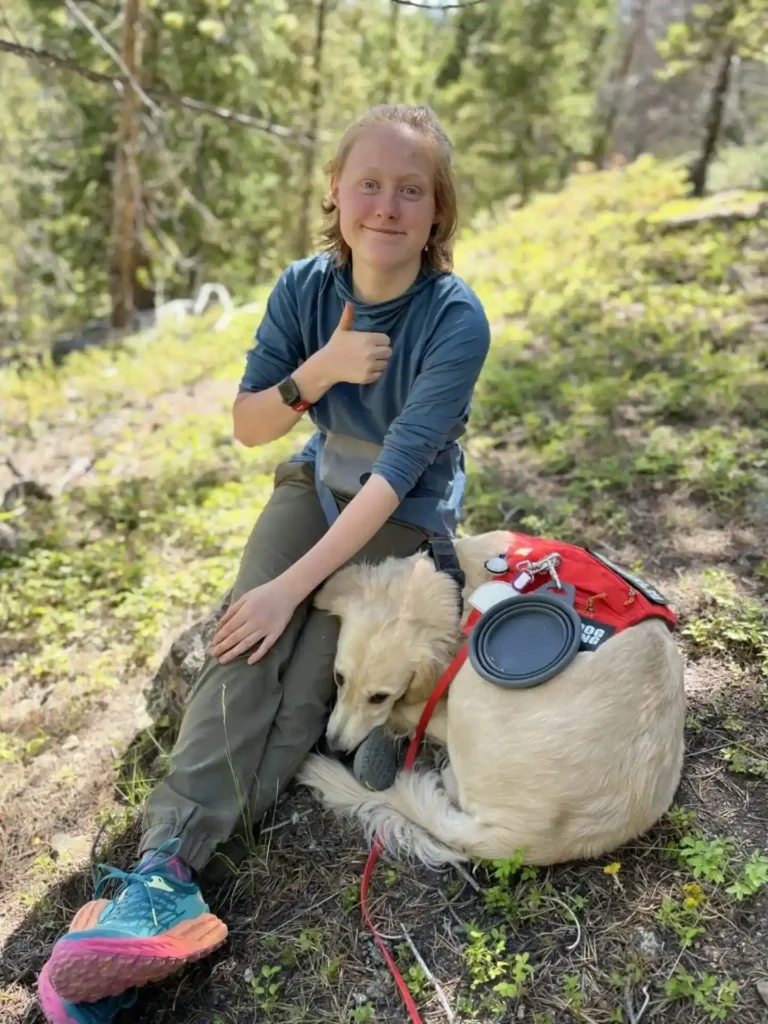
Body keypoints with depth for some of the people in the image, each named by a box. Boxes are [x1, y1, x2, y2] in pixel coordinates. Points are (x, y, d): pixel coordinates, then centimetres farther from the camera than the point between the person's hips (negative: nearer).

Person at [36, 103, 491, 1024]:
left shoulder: (455, 318, -22)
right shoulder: (305, 288, -9)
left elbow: (396, 474, -26)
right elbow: (248, 426, -5)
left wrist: (294, 584, -29)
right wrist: (318, 371, -24)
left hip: (408, 514, -3)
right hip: (319, 481, 4)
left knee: (307, 677, -21)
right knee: (244, 648, -21)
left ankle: (170, 872, -21)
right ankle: (166, 861, -25)